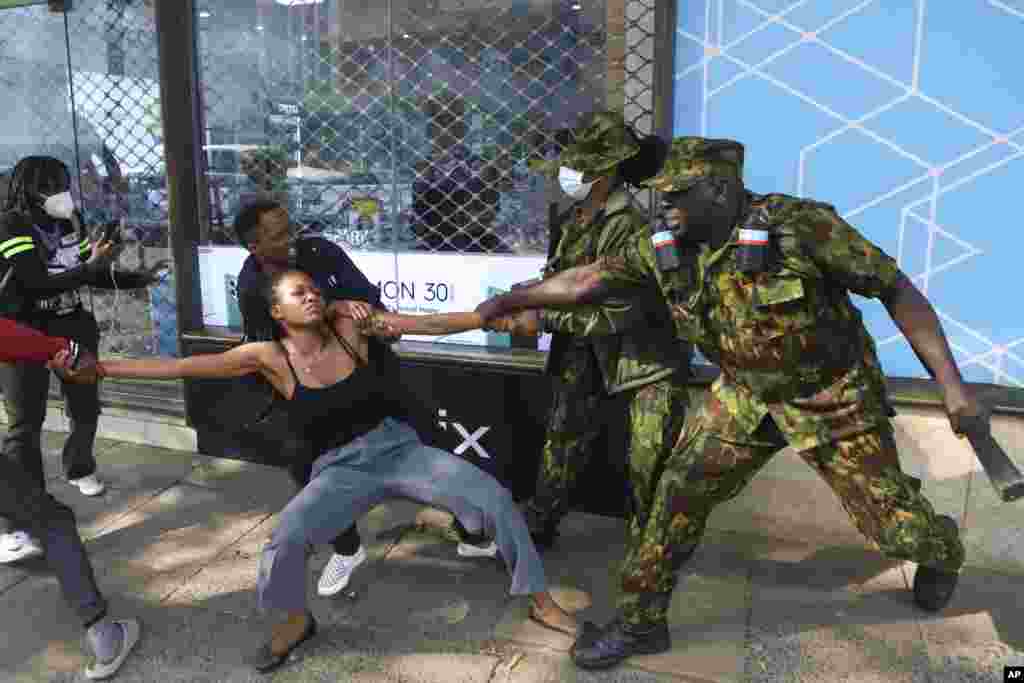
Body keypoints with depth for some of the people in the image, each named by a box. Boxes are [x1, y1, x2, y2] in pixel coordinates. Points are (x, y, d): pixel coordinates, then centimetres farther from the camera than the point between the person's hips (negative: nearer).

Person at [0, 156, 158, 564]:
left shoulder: (69, 222, 3)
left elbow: (96, 277, 10)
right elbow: (37, 282, -24)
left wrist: (143, 279, 2)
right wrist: (91, 265, -27)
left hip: (72, 327, 6)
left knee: (86, 408, 15)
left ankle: (79, 468, 44)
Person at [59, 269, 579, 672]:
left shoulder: (349, 326, -6)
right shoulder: (269, 357, -7)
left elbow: (432, 324, -8)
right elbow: (183, 366, -9)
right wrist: (101, 368, -12)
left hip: (400, 448, 1)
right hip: (342, 469, -1)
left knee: (493, 497, -11)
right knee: (286, 537, -23)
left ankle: (540, 601, 10)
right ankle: (295, 620, 12)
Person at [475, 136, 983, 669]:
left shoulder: (802, 225, -26)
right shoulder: (666, 250, -11)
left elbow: (897, 290, -18)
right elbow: (587, 282, -5)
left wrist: (951, 384, -20)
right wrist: (506, 301, -4)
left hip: (833, 397, -4)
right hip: (747, 394, 4)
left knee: (893, 524, 6)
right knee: (680, 490, -4)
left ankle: (942, 552, 46)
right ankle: (642, 622, 13)